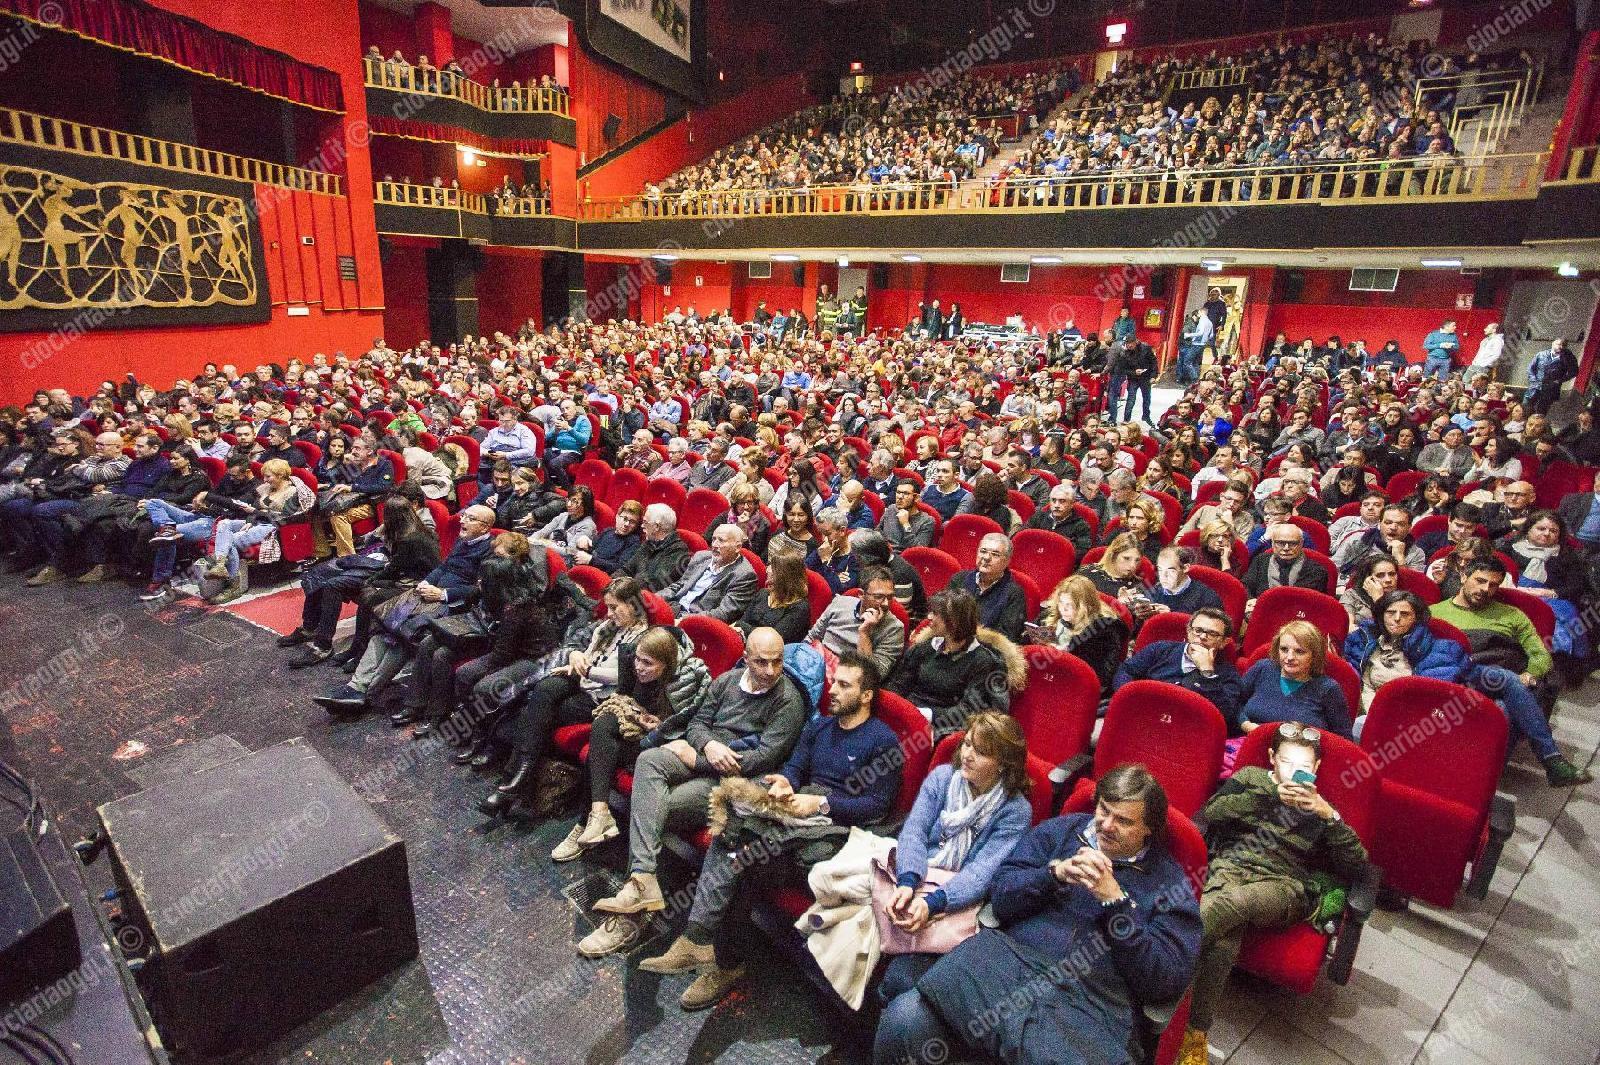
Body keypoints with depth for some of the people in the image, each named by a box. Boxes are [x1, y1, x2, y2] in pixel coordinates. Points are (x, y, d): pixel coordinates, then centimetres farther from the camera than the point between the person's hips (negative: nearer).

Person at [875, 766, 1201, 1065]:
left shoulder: (1170, 882, 10)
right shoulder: (1061, 830, 15)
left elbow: (1169, 981, 0)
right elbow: (1001, 896, 9)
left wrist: (1116, 901, -10)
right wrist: (1056, 873, -9)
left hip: (1092, 1003, -2)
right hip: (1008, 957, 2)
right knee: (905, 1016, -23)